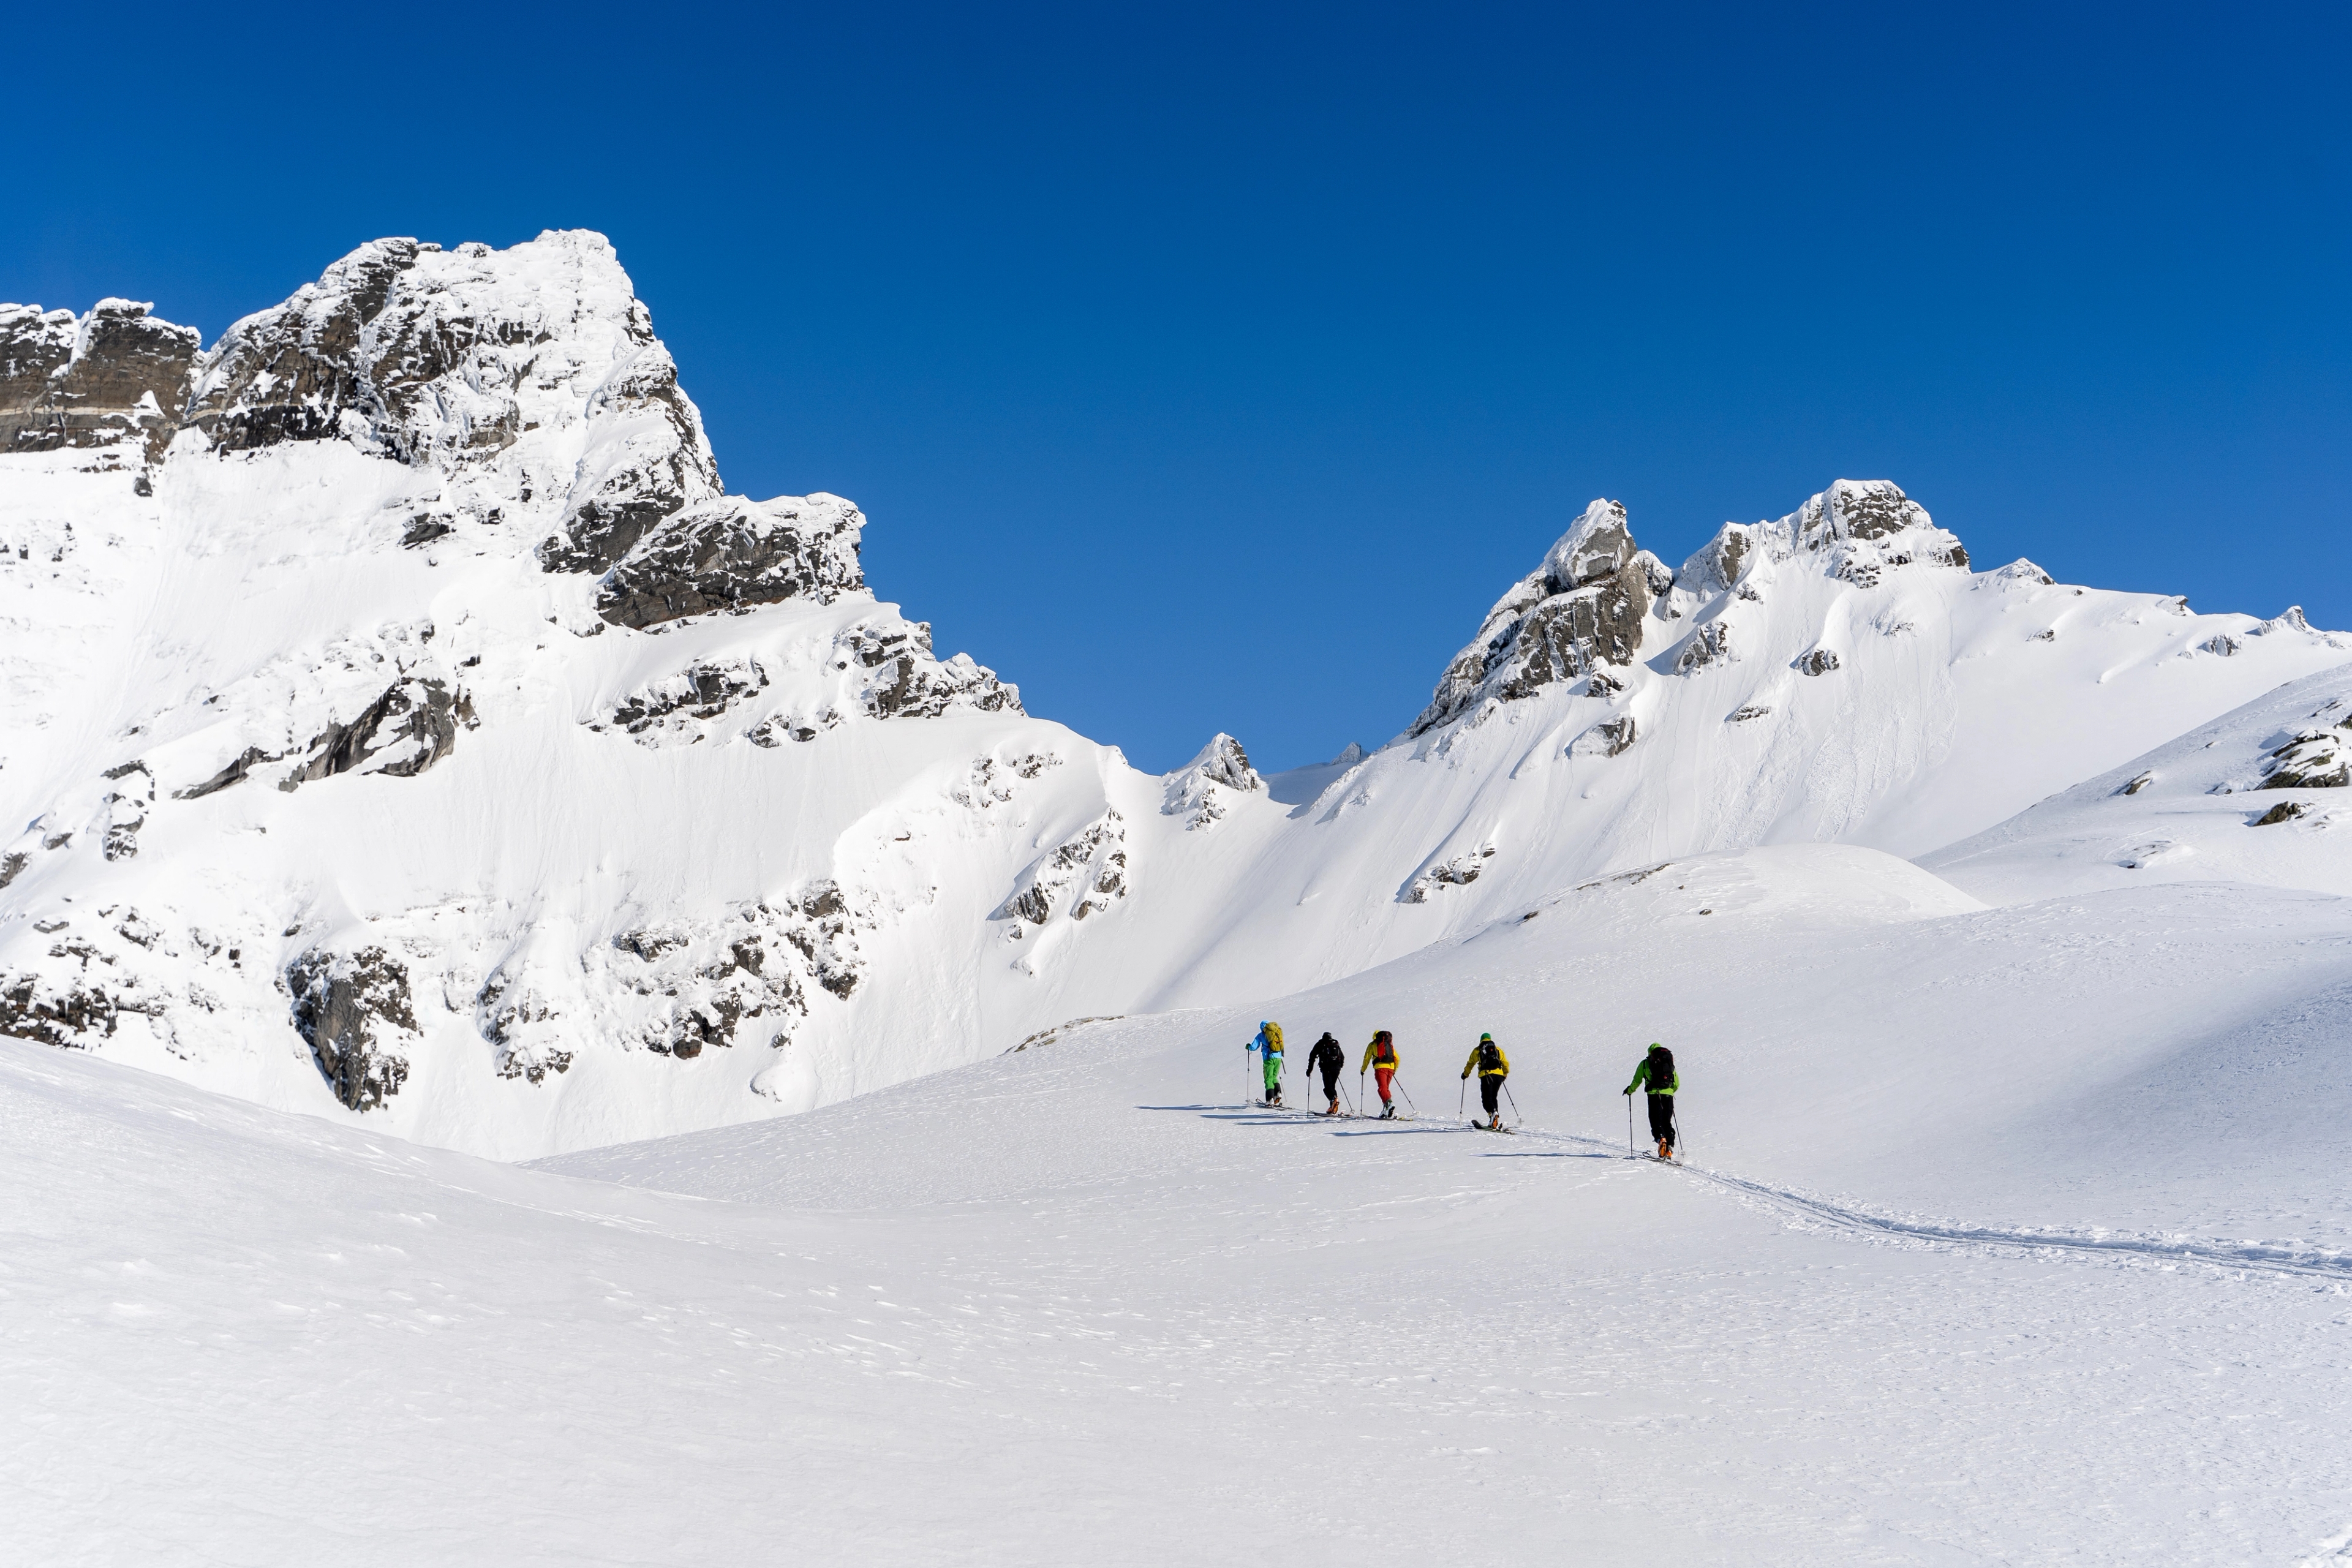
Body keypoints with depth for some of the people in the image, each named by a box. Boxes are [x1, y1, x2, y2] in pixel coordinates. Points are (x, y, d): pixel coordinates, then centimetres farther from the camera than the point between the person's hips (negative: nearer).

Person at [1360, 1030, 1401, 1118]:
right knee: (1386, 1088, 14)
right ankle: (1385, 1110, 8)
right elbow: (1397, 1058, 21)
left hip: (1380, 1068, -4)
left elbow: (1367, 1058, 10)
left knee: (1382, 1088, -15)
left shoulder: (1373, 1045, 14)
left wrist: (1363, 1070, 22)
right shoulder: (1390, 1044, 25)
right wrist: (1394, 1070, 34)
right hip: (1390, 1068, 4)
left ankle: (1389, 1103, -40)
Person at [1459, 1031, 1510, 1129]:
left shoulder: (1477, 1050, 14)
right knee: (1493, 1098, 15)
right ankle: (1495, 1121, 7)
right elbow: (1505, 1063, 22)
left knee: (1486, 1098, -5)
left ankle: (1493, 1113, -34)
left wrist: (1465, 1074, 28)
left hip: (1486, 1075, -4)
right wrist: (1505, 1074, 37)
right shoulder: (1498, 1049, 22)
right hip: (1498, 1075, 4)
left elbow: (1471, 1063, 13)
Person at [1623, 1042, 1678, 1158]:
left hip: (1655, 1094, -3)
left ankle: (1661, 1138, -33)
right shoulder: (1670, 1063, 22)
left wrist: (1630, 1090, 32)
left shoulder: (1646, 1063, 13)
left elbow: (1637, 1080, 13)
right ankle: (1669, 1149, -3)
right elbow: (1677, 1083, 22)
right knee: (1667, 1122, 9)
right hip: (1668, 1095, 3)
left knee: (1656, 1121, -3)